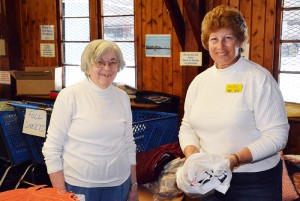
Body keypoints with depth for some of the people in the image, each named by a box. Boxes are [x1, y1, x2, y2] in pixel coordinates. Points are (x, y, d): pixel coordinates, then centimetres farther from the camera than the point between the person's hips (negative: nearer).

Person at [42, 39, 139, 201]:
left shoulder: (123, 97, 2)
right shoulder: (69, 96, -11)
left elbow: (129, 144, 9)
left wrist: (134, 185, 11)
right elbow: (52, 149, -9)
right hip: (78, 186, -4)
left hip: (119, 185, 4)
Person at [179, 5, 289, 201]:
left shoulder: (259, 78, -11)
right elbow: (187, 127, 10)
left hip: (254, 182, -4)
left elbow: (277, 135, -15)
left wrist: (236, 159, -25)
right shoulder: (199, 81, 4)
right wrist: (192, 155, -10)